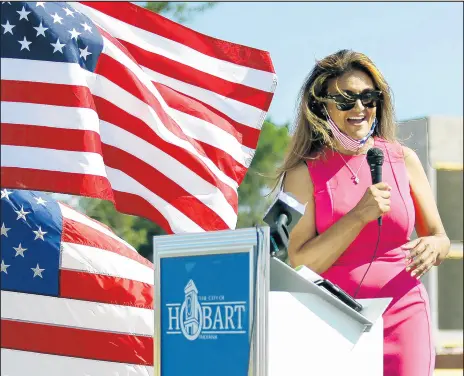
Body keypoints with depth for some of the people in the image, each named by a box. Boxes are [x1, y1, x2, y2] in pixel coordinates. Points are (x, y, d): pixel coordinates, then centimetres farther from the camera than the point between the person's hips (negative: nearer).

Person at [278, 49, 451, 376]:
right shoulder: (304, 172, 0)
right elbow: (301, 263, -8)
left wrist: (432, 248, -9)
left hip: (403, 315, 2)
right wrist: (360, 216, -17)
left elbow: (440, 238, 15)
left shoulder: (403, 159, 7)